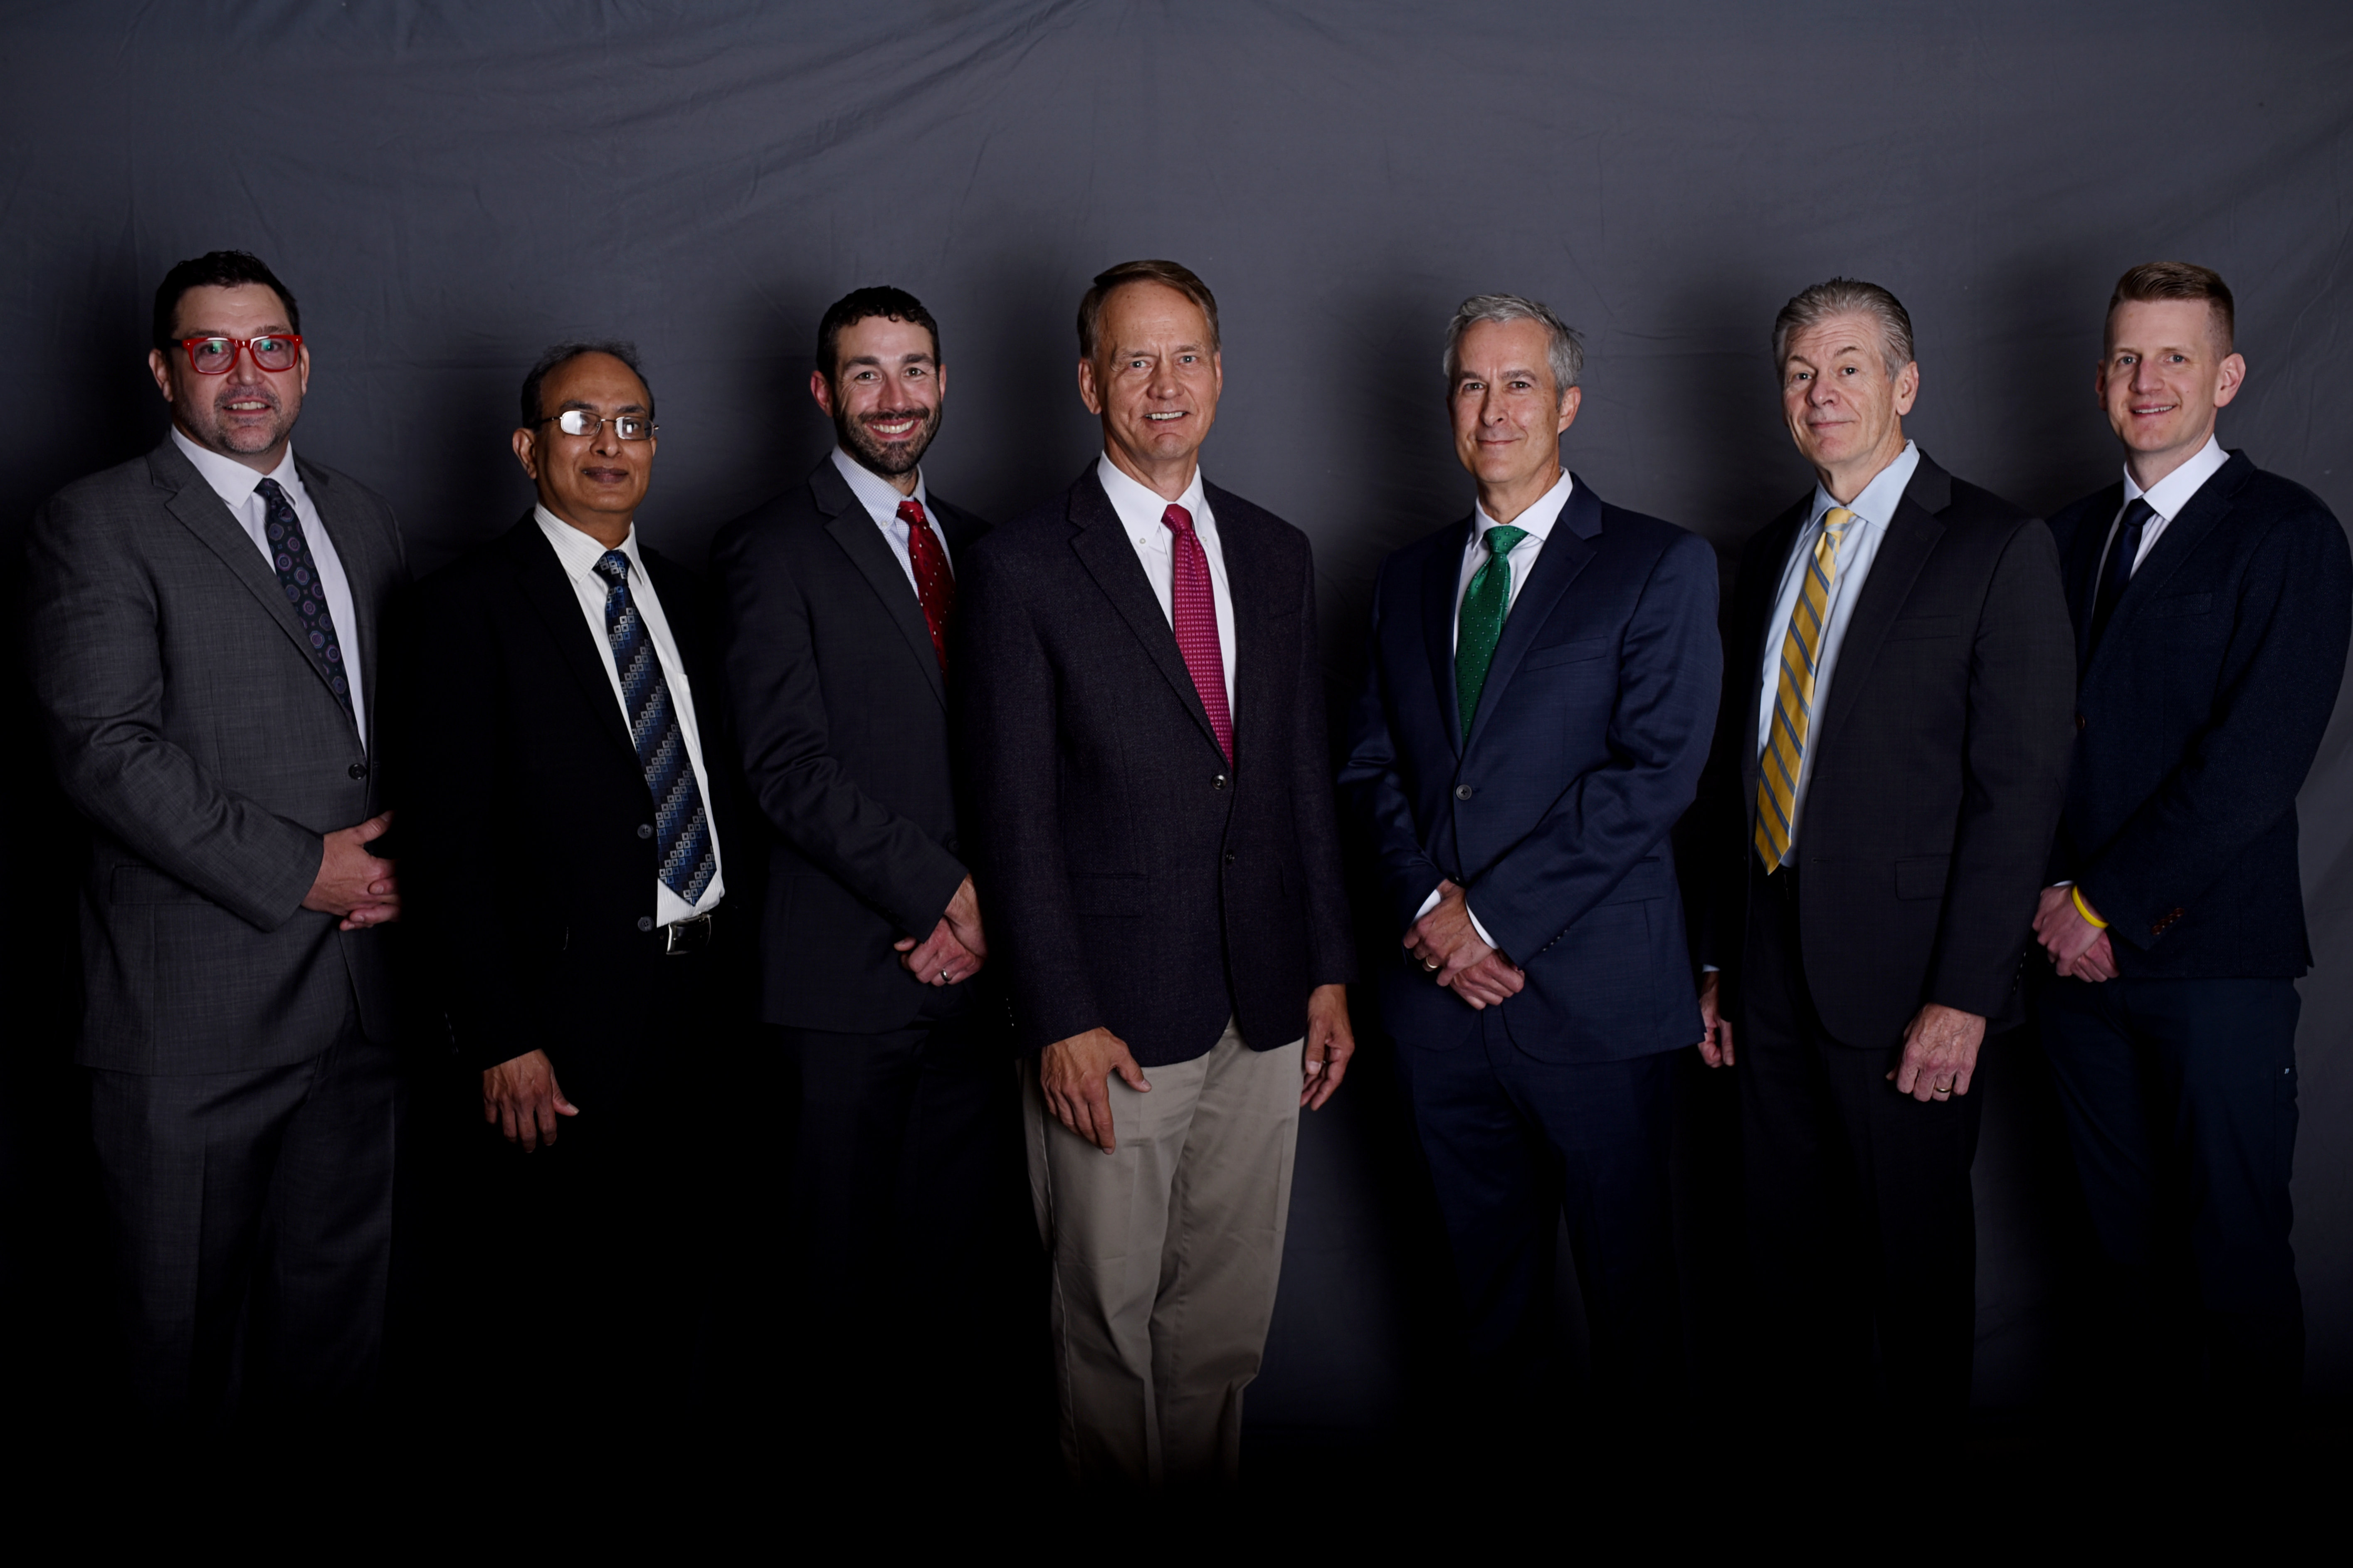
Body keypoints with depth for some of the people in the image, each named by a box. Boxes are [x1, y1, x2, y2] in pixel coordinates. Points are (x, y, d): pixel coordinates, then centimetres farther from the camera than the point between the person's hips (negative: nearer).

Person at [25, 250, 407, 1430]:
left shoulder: (361, 519, 14)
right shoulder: (97, 525, -4)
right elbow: (106, 751, -14)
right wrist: (299, 870, -16)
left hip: (364, 979, 5)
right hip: (195, 1004, -5)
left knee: (337, 1288, 15)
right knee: (187, 1312, 9)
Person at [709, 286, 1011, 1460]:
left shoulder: (978, 547, 16)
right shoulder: (775, 551, -2)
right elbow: (790, 770, -11)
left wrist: (987, 907, -2)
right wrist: (945, 891, -15)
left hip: (976, 963, 5)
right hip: (852, 969, -5)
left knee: (967, 1248, 9)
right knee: (851, 1247, 5)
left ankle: (958, 1422, 23)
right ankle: (854, 1426, 21)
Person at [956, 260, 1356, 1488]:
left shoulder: (1276, 555, 11)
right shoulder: (1020, 568, -6)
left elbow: (1306, 775, 13)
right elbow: (1013, 818, -9)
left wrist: (1329, 971, 9)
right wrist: (1060, 1021, -13)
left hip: (1264, 1014, 5)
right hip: (1114, 1022, -4)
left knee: (1226, 1318, 14)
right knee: (1111, 1320, 8)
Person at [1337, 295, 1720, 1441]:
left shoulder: (1661, 566, -2)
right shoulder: (1408, 577, 14)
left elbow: (1655, 771, -12)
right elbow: (1371, 761, 10)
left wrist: (1494, 912, -14)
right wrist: (1428, 900, -8)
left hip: (1594, 994, -4)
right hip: (1441, 991, 4)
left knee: (1624, 1261, 8)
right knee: (1487, 1262, 15)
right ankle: (1498, 1441, 31)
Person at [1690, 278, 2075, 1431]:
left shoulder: (1998, 549, -6)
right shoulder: (1771, 553, 13)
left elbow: (2021, 785, -11)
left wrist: (1965, 993, -16)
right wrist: (1718, 956, 11)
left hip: (1902, 979, -5)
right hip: (1772, 969, 5)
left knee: (1917, 1249, 8)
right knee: (1791, 1252, 13)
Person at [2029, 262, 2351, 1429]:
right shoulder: (2067, 538, 14)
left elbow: (2256, 761, -13)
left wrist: (2107, 902, -11)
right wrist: (2055, 893, -3)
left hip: (2217, 958, -5)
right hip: (2079, 948, 5)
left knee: (2235, 1253, 2)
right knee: (2123, 1243, 13)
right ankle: (2133, 1428, 26)